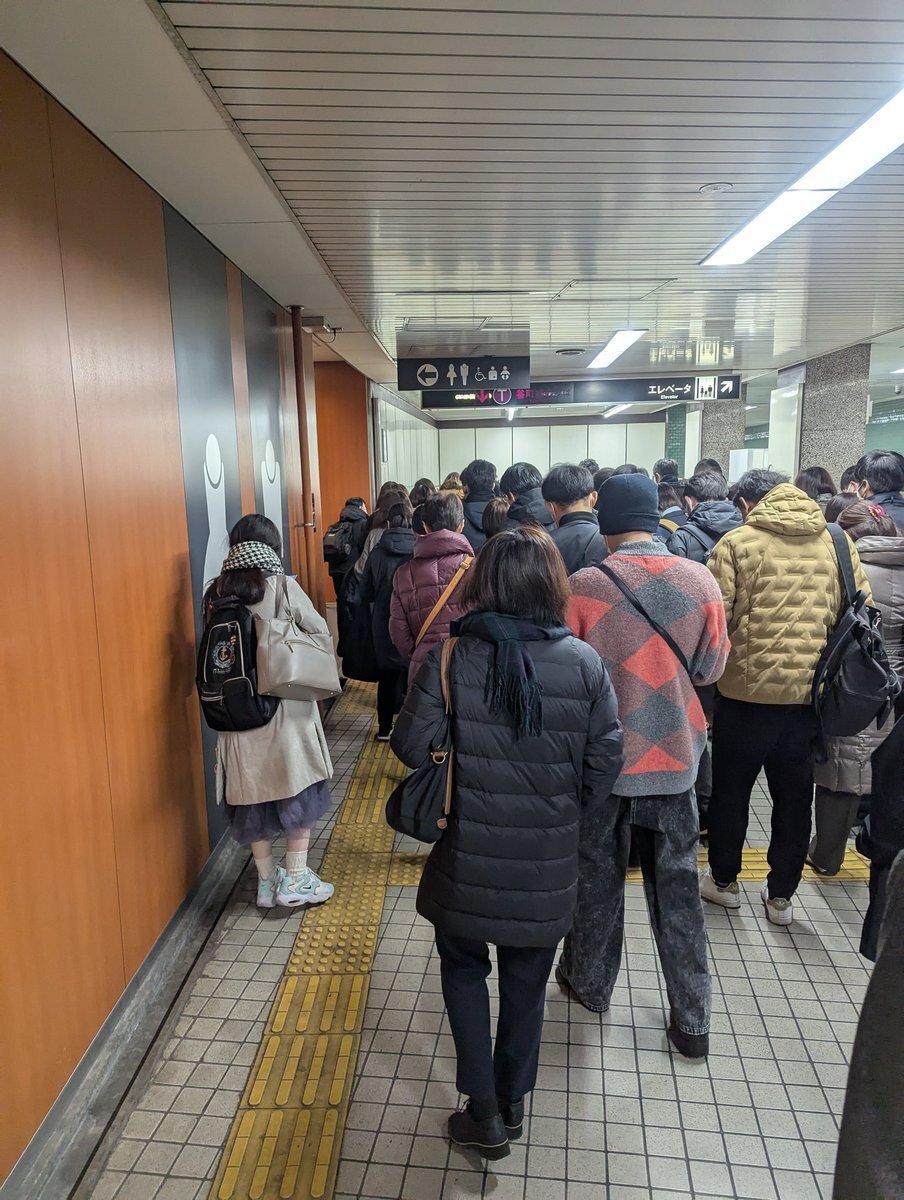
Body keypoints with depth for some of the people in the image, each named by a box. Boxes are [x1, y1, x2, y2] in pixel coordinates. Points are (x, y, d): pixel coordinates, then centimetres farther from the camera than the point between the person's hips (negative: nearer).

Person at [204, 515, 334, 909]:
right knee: (300, 788, 12)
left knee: (253, 792, 15)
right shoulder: (282, 586, -11)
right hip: (286, 706, -4)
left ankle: (266, 881, 27)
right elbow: (320, 632, -3)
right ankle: (295, 880, 18)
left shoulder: (216, 593, -1)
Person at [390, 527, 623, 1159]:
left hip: (467, 858, -1)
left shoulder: (450, 657, -15)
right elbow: (607, 762, -6)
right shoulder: (584, 663, -11)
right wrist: (568, 815, 10)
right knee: (527, 983, 23)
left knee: (464, 970, 24)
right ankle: (513, 1104, 42)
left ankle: (485, 1113, 30)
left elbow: (410, 746, -11)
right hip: (547, 864, 2)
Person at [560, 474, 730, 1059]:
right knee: (677, 887, 17)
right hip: (675, 755, 2)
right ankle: (692, 1020, 27)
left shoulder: (584, 586, -18)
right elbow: (711, 667, 1)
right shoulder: (701, 581, -10)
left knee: (598, 879, 19)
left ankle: (591, 984, 39)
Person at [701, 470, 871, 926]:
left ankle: (723, 880, 30)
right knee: (794, 795, 17)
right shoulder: (837, 542, 3)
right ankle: (781, 895, 27)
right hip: (811, 690, 3)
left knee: (731, 788, 15)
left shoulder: (736, 542, -8)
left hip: (747, 688, -3)